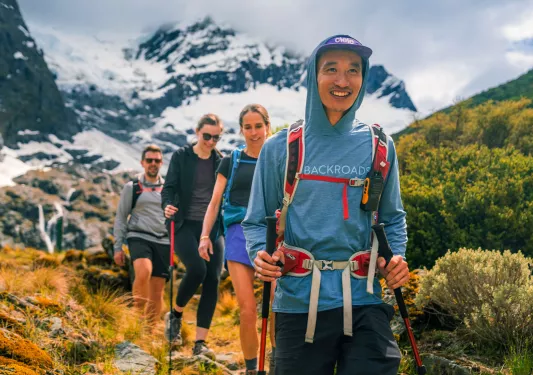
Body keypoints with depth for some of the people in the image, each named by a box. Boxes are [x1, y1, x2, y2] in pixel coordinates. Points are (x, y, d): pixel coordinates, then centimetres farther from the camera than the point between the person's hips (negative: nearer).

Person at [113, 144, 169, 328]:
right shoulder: (131, 187, 7)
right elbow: (120, 218, 9)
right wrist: (118, 247, 4)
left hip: (163, 242, 3)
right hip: (139, 237, -3)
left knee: (157, 292, 2)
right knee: (144, 272, -32)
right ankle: (138, 312, -16)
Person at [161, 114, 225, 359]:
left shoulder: (222, 161, 9)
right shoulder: (181, 156, 1)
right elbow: (169, 187, -3)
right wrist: (167, 206, -23)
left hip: (212, 228, 3)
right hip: (185, 225, -3)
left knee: (213, 280, -6)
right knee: (197, 269, -25)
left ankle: (200, 342, 0)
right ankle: (175, 315, 4)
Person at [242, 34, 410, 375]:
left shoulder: (379, 147, 6)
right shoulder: (280, 149, 2)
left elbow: (393, 218, 16)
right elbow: (257, 221, 8)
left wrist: (397, 257, -3)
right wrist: (261, 254, -11)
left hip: (364, 304, 1)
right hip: (298, 305, 0)